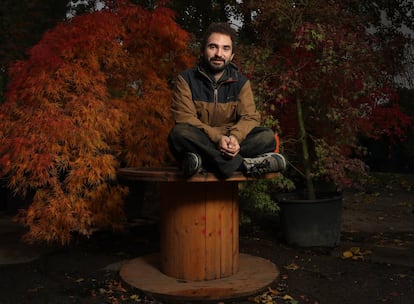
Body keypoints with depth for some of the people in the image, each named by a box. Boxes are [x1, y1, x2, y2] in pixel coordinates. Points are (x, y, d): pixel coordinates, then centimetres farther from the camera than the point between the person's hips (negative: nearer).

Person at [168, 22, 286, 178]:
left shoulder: (241, 82, 6)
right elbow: (185, 118, -14)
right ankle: (241, 164, -33)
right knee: (179, 134, -34)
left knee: (267, 136, -19)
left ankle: (204, 162, -32)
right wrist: (217, 138, -29)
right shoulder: (186, 79, -3)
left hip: (229, 145, 3)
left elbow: (250, 117, -4)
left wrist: (235, 137, -28)